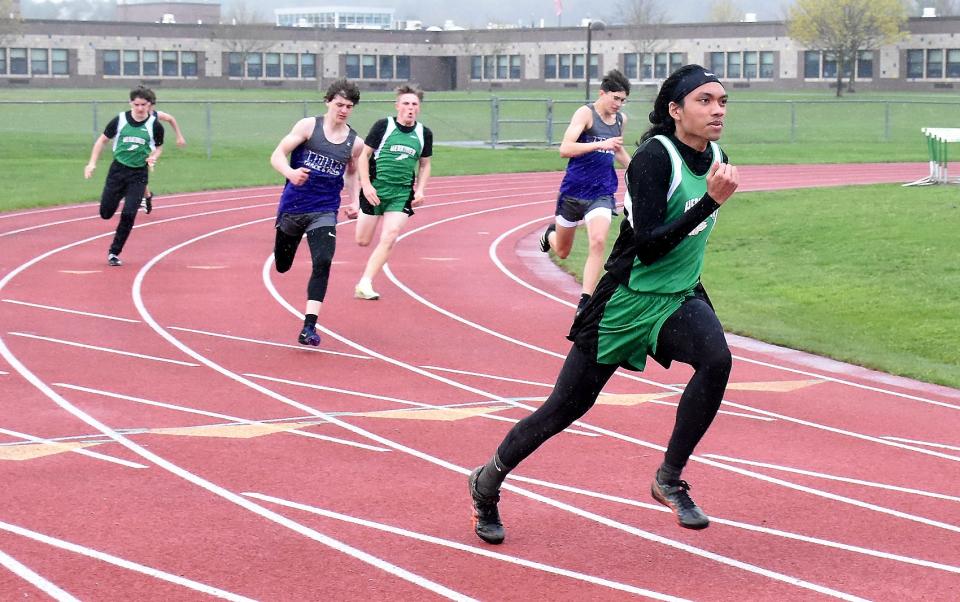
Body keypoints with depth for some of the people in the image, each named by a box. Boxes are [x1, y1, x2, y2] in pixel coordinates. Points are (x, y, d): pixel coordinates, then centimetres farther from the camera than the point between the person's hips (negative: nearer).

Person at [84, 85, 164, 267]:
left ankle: (114, 252, 5)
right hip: (118, 169, 1)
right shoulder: (120, 120, -7)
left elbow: (159, 147, 10)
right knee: (105, 213, 4)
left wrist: (153, 157, -12)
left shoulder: (154, 125, -7)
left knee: (129, 214, -11)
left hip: (138, 174, -1)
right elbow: (102, 139, 6)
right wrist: (92, 163, -2)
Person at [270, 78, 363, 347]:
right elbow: (277, 155, -12)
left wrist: (354, 201, 7)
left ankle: (309, 326, -21)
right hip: (293, 206, 0)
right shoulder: (309, 126, -7)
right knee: (282, 266, 15)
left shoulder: (355, 143, 1)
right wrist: (291, 173, -32)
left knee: (323, 263, -21)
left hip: (324, 211, 1)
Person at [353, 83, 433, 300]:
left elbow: (424, 164, 17)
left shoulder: (424, 134, 5)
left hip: (403, 193, 2)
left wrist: (420, 190, 3)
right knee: (362, 241, 1)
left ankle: (364, 285, -9)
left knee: (389, 238, -14)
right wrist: (366, 185, -11)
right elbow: (364, 155, -1)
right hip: (375, 190, -2)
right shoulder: (383, 126, -5)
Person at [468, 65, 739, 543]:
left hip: (678, 298, 6)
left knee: (716, 360, -27)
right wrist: (711, 201, -33)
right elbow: (646, 245, -28)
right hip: (627, 300, -5)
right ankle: (487, 483, 27)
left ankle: (669, 480, -12)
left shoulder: (715, 158, 3)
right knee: (567, 407, 4)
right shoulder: (654, 157, -20)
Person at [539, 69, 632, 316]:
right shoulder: (585, 113, -12)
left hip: (602, 193, 3)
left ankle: (585, 303, -18)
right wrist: (601, 145, -33)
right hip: (574, 191, -3)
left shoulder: (621, 119, 8)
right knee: (562, 252, 14)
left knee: (598, 242, -22)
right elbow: (565, 149, -24)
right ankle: (550, 233, 52)